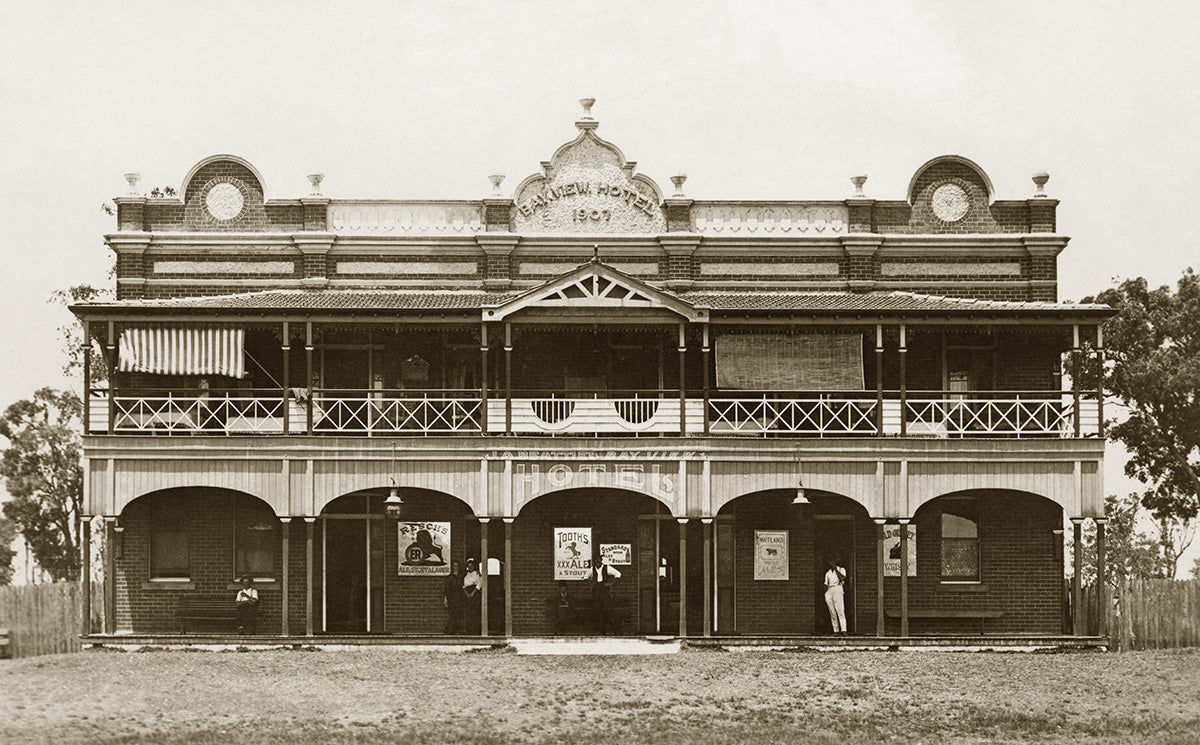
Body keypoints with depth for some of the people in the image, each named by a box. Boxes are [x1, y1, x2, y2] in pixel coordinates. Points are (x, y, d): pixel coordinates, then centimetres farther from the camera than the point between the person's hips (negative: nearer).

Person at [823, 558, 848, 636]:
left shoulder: (841, 569, 11)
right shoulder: (828, 573, 23)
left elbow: (842, 578, -8)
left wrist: (836, 569, -4)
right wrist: (825, 594, 7)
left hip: (838, 589, -5)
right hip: (829, 591, 5)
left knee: (840, 610, -16)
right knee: (832, 613, -2)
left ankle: (843, 630, -25)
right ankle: (836, 630, -3)